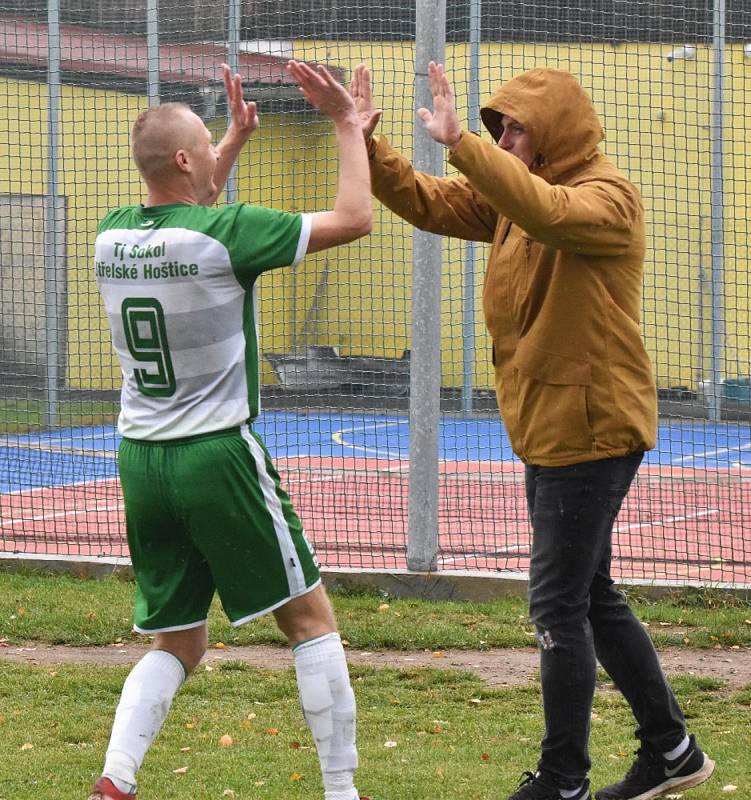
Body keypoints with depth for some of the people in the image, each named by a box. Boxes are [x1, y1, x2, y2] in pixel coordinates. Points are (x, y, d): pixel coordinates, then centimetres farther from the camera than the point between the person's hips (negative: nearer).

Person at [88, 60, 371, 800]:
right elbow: (353, 218, -10)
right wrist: (347, 124, 1)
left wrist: (237, 139, 30)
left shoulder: (111, 237, 3)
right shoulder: (225, 234, -16)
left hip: (141, 459, 6)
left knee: (175, 645, 14)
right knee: (311, 621, 6)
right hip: (218, 457, -6)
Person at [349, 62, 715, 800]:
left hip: (591, 429, -10)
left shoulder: (607, 197, -16)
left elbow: (548, 212, -37)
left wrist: (458, 144, -41)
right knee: (591, 598, 16)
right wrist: (366, 144, -9)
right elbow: (425, 203, 7)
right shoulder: (508, 194, 10)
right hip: (547, 429, 10)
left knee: (559, 606, -7)